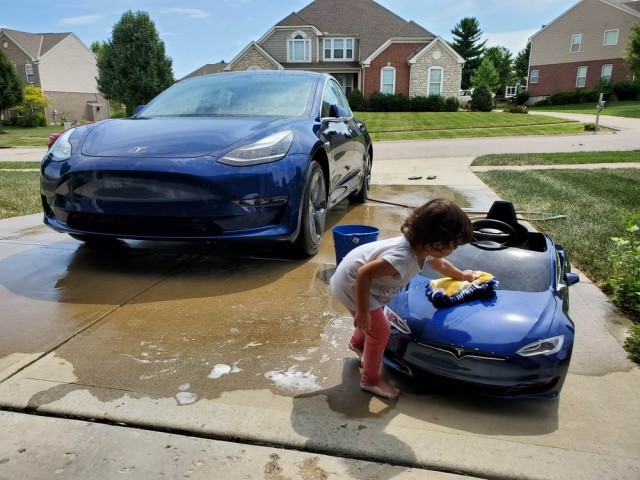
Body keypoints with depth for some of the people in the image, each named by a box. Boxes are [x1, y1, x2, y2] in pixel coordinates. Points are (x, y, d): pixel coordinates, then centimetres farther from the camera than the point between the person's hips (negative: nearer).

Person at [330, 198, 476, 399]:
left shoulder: (422, 247, -7)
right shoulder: (403, 258, -37)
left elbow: (440, 264, 17)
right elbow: (364, 273, -36)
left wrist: (461, 275, 32)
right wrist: (362, 312, -28)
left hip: (357, 278, 9)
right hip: (352, 283, -9)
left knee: (373, 319, 29)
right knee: (380, 331, -1)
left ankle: (357, 343, 59)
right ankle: (371, 380, 19)